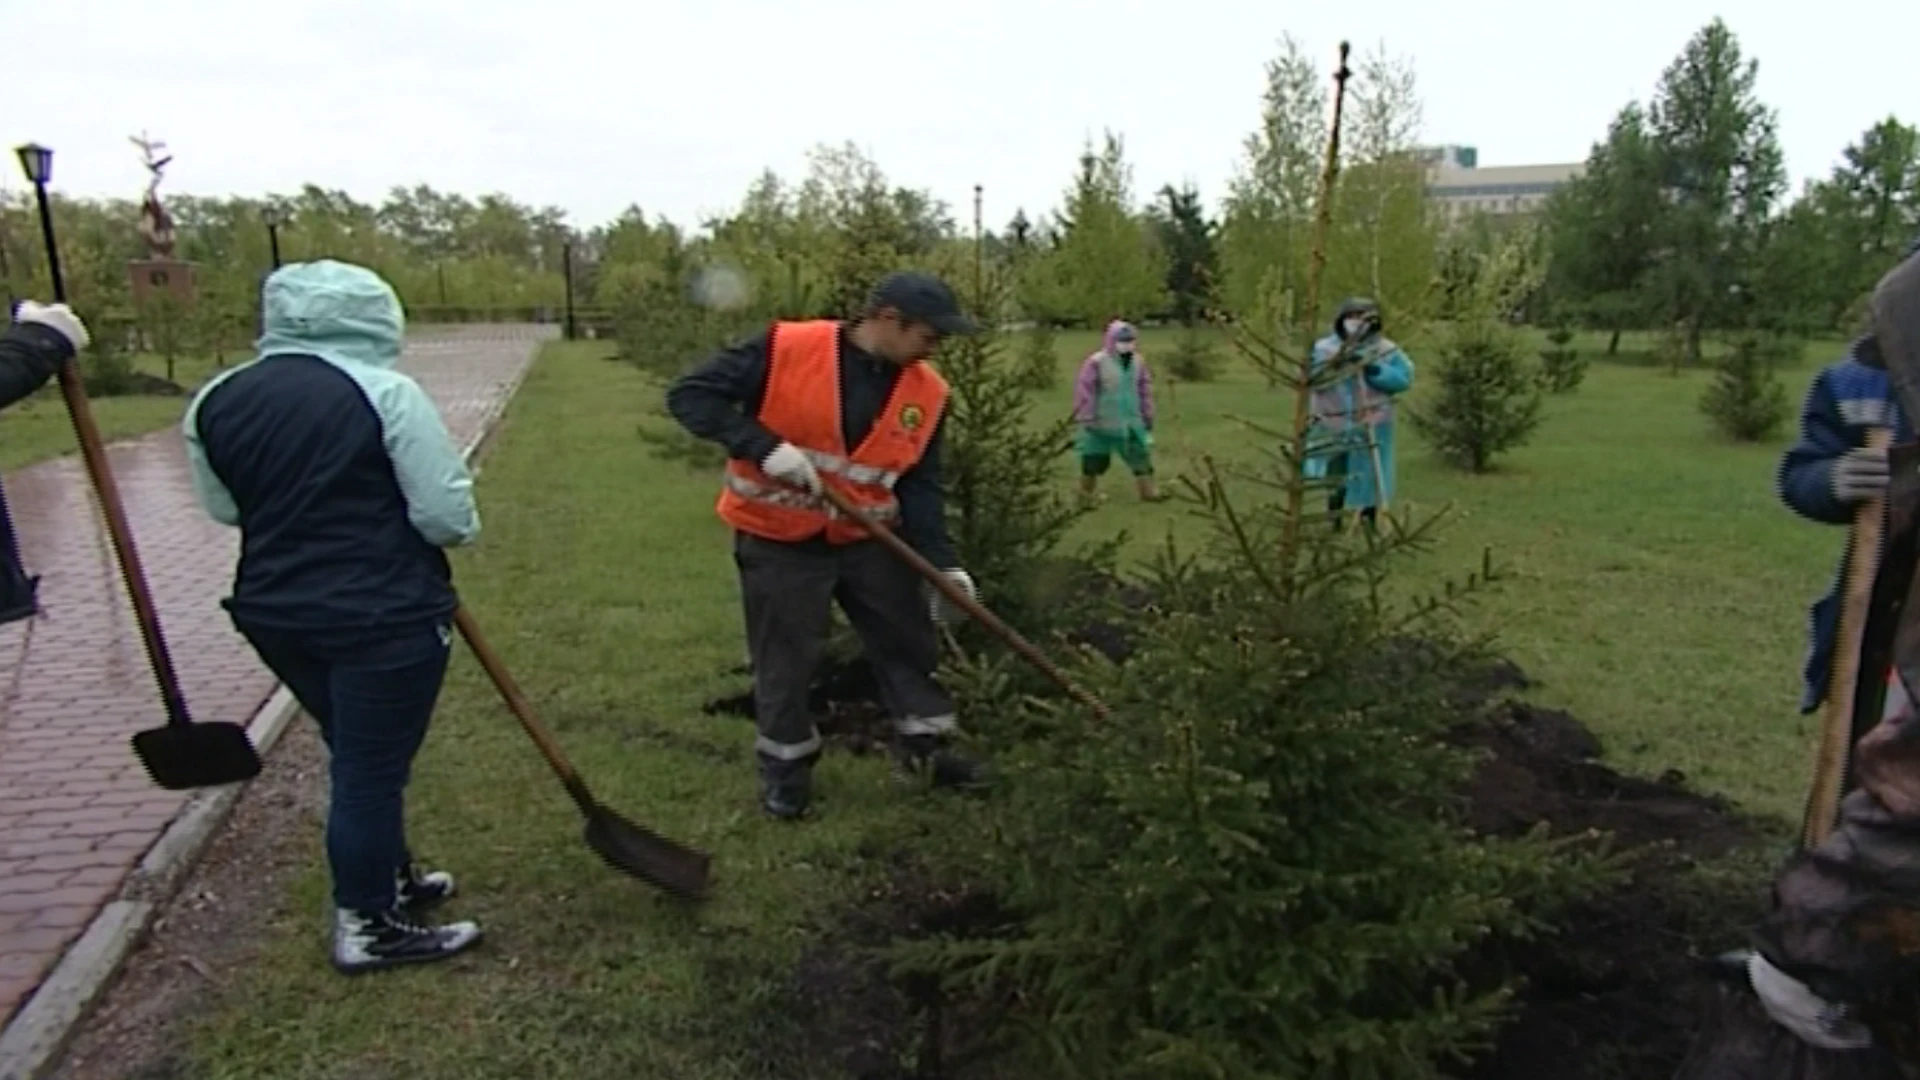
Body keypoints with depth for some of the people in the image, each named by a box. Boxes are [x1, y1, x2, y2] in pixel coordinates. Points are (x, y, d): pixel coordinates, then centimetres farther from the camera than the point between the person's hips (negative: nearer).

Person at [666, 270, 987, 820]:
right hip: (779, 539, -4)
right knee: (786, 661, 8)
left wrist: (942, 561, -11)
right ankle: (786, 766, 30)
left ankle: (924, 747, 33)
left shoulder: (927, 392, -5)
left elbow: (920, 485, -1)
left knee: (908, 640, 12)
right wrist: (763, 446, -30)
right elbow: (690, 394, -18)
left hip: (869, 537, 4)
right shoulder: (786, 349, -19)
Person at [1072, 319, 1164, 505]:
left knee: (1140, 455, 4)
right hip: (1103, 422, -4)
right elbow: (1084, 389, -14)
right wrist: (1086, 417, -14)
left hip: (1131, 421, 5)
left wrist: (1148, 417, 14)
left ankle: (1148, 490, 13)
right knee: (1095, 459, 7)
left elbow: (1145, 390, 13)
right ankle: (1085, 493, 23)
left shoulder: (1138, 361, 4)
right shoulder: (1097, 361, -15)